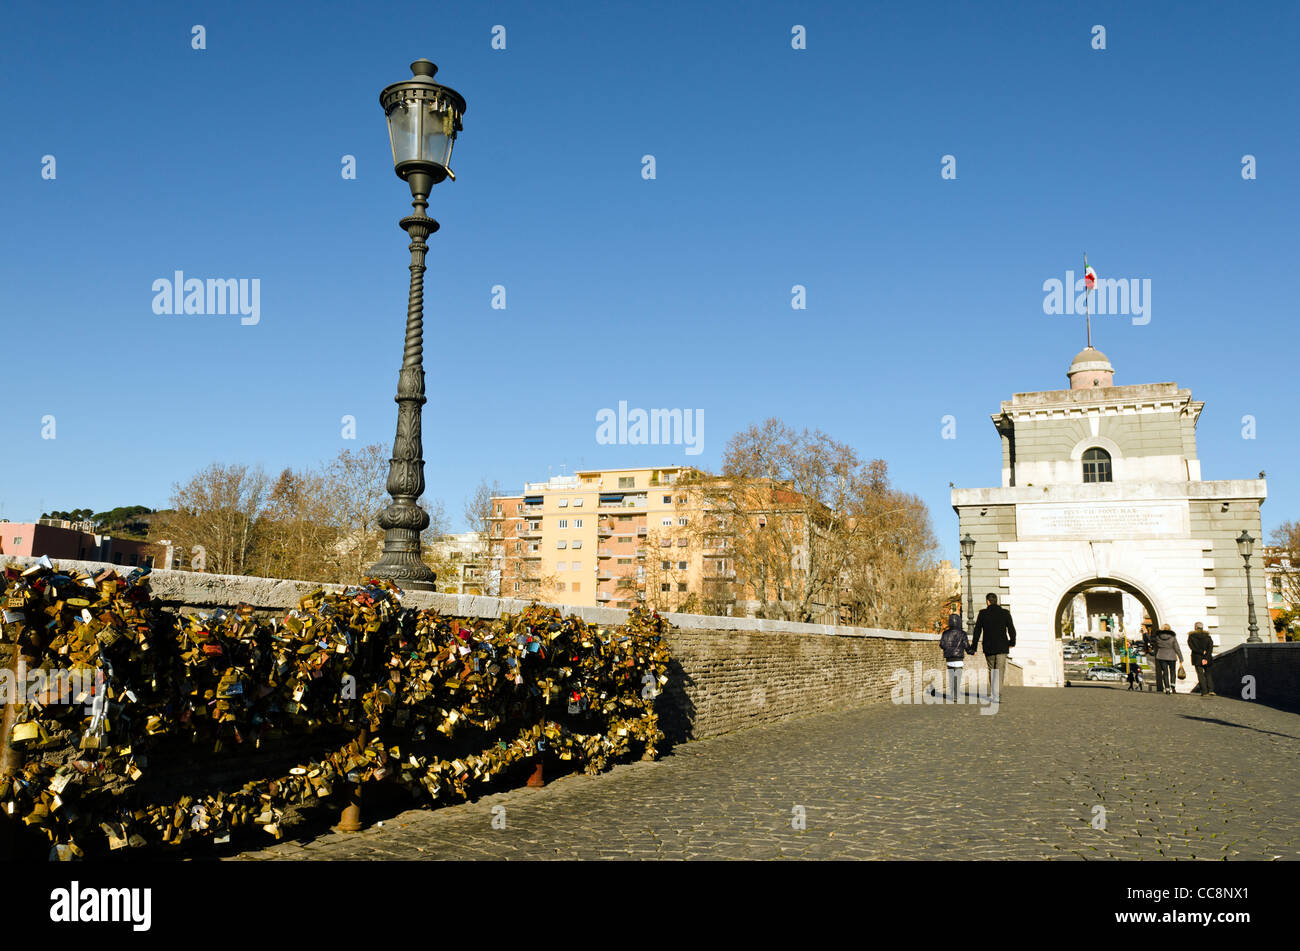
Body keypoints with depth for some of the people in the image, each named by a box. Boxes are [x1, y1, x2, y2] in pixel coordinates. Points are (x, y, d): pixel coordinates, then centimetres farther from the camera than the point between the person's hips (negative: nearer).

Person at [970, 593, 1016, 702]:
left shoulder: (982, 613, -1)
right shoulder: (1005, 613, -1)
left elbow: (977, 631, 1)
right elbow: (1011, 630, 2)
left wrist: (973, 647, 7)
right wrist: (1012, 642, 20)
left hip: (988, 648, 1)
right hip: (1002, 647, -1)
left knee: (991, 670, 17)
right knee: (1000, 671, -2)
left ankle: (993, 694, 20)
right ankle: (997, 696, -12)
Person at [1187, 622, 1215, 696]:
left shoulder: (1191, 636, 1)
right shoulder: (1208, 636, 6)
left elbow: (1192, 647, -12)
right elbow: (1210, 648, -5)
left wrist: (1201, 652, -13)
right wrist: (1206, 658, -11)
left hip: (1197, 659, -2)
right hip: (1207, 659, 3)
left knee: (1200, 675, 0)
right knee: (1208, 674, 15)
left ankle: (1204, 692, -6)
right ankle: (1211, 690, 1)